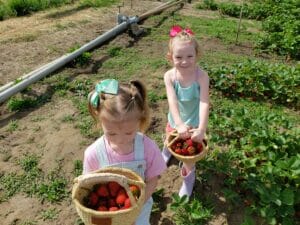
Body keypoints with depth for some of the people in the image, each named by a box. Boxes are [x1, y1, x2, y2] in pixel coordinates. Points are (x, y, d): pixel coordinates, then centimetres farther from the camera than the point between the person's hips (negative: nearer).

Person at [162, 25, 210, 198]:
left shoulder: (201, 76, -28)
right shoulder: (169, 76, -23)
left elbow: (204, 103, -33)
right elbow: (172, 101, -32)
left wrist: (202, 129, -44)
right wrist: (179, 124, -44)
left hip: (193, 123, -2)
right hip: (175, 120, 3)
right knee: (170, 142, 29)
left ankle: (189, 178, 41)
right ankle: (167, 151, 68)